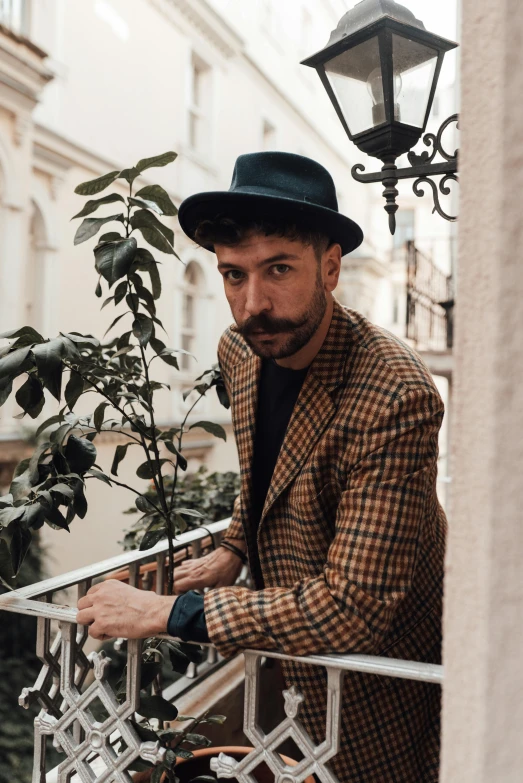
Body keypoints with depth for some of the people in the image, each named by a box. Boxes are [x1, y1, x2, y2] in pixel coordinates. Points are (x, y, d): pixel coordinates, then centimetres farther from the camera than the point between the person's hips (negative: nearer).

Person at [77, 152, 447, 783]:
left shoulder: (395, 397, -33)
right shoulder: (238, 350, -7)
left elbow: (354, 607, -33)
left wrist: (169, 612, -29)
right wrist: (235, 548, 2)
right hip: (297, 657, 7)